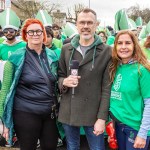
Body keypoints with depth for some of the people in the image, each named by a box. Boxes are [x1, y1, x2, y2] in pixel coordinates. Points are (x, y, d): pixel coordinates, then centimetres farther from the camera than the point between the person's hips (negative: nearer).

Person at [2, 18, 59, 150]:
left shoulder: (52, 55, 5)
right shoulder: (16, 58, -8)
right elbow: (6, 89, -6)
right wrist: (6, 122, -7)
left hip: (50, 113, 4)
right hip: (25, 114, -4)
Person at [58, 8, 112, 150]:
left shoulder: (106, 51, -5)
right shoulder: (66, 49, 4)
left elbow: (107, 88, -7)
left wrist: (102, 117, -11)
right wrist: (64, 82, -12)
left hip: (93, 113, -2)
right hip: (68, 112, 3)